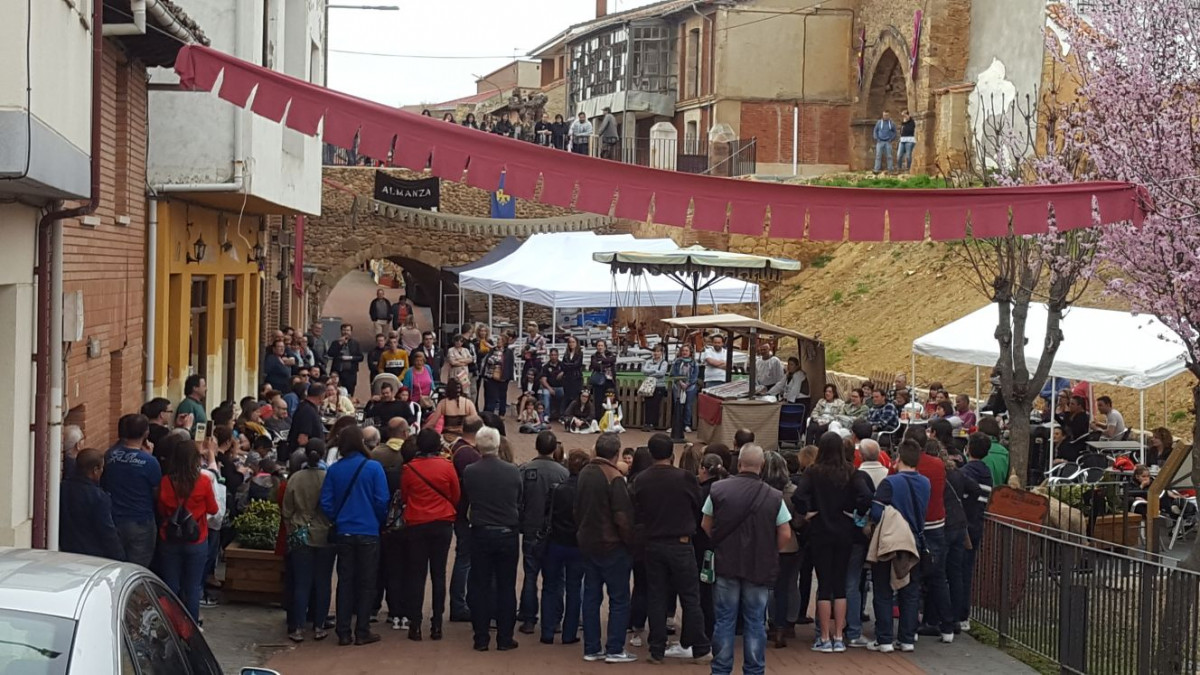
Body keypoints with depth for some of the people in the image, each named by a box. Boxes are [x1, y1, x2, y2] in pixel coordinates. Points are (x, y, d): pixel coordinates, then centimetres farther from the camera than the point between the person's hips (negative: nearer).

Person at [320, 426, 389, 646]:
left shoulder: (334, 470, -3)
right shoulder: (374, 468, -11)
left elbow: (326, 502, -3)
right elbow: (382, 501, -11)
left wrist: (337, 521, 12)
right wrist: (379, 523, 6)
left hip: (343, 533, 3)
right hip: (368, 533, -3)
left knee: (344, 582, 9)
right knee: (366, 583, 7)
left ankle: (343, 632, 9)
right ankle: (362, 632, 8)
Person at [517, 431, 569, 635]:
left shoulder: (525, 470, -9)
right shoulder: (563, 472, -9)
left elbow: (517, 500, -7)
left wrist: (520, 525, 5)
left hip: (531, 531, 0)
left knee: (530, 576, 8)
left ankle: (528, 620, 8)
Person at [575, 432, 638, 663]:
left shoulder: (584, 473, 5)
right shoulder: (615, 478, -18)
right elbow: (623, 517, -18)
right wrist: (631, 543, -8)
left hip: (587, 543, 7)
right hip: (612, 545, -7)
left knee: (591, 596, 12)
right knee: (619, 599, 1)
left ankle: (591, 648, 15)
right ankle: (614, 650, 0)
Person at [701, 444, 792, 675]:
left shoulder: (718, 489, -6)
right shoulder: (774, 497, -8)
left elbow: (706, 525, 3)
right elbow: (785, 535, -4)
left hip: (726, 565, 0)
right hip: (760, 568, 0)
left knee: (724, 619, 8)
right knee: (755, 622, 8)